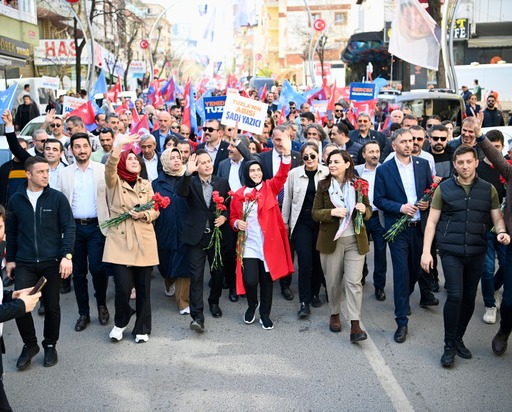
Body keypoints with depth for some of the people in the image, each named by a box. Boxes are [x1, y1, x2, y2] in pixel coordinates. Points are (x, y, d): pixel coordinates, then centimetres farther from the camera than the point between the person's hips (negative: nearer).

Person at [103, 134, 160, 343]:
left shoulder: (146, 184, 12)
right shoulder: (114, 182, 3)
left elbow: (156, 211, 11)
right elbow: (109, 167, -19)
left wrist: (144, 215, -11)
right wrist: (119, 145, -33)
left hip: (144, 242, 3)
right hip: (120, 241, -3)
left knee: (143, 288, 6)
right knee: (123, 287, -10)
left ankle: (142, 328, 23)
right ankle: (120, 322, 19)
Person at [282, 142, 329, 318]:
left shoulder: (327, 173, -5)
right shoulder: (294, 173, -2)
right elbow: (287, 199, 5)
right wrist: (285, 221, 8)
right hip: (302, 223, 0)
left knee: (318, 260, 10)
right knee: (305, 262, -6)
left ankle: (314, 293, 31)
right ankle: (305, 302, 4)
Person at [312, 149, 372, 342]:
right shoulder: (323, 185, -1)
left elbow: (368, 211, 8)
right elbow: (315, 213, -1)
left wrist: (364, 210, -15)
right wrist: (332, 212, -20)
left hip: (355, 240, 0)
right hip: (331, 240, 1)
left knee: (354, 282, -4)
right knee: (333, 281, 11)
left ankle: (355, 325, -1)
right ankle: (335, 315, 32)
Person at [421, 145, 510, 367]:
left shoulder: (489, 189, 6)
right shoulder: (444, 188, 0)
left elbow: (497, 218, 9)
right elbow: (432, 221, 0)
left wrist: (501, 232, -15)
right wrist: (426, 251, -7)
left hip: (476, 252, 3)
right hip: (451, 251, -3)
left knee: (469, 298, 10)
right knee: (455, 296, -12)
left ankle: (458, 339, 28)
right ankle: (449, 346, 3)